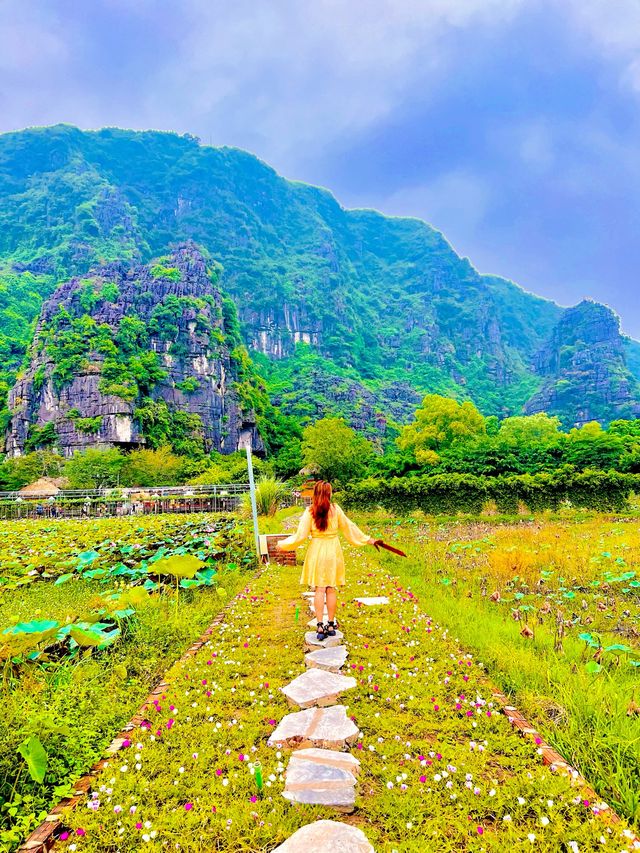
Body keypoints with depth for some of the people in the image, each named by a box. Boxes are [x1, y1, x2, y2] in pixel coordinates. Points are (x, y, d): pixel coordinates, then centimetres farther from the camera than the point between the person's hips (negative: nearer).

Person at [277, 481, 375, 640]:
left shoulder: (309, 511, -9)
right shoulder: (335, 509, -5)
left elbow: (300, 536, -8)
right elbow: (349, 528, 5)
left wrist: (283, 544, 5)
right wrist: (367, 539, 18)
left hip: (317, 552, -1)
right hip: (333, 551, 1)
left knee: (319, 589, 4)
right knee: (331, 589, 8)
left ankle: (320, 627, 4)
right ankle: (331, 625, 14)